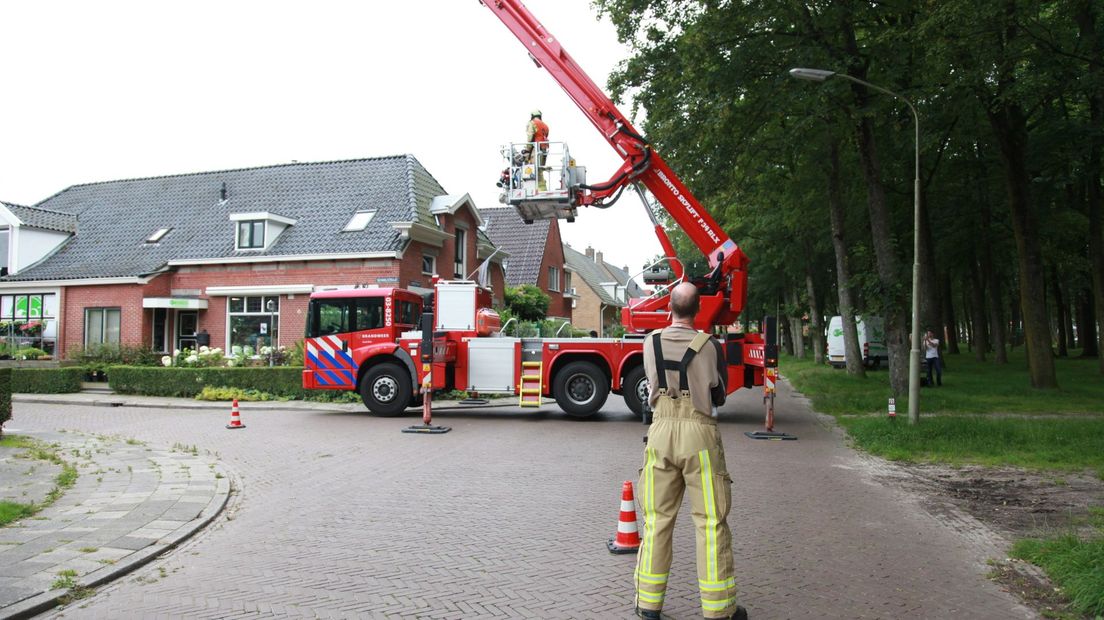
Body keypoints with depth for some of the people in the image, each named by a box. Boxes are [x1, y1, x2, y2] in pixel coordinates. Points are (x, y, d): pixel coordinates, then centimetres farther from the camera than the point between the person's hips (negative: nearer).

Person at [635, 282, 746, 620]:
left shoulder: (651, 343, 1)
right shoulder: (709, 345, -7)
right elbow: (719, 395, 4)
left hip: (661, 431, 3)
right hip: (699, 432, -3)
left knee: (657, 519, 11)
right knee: (711, 522, 5)